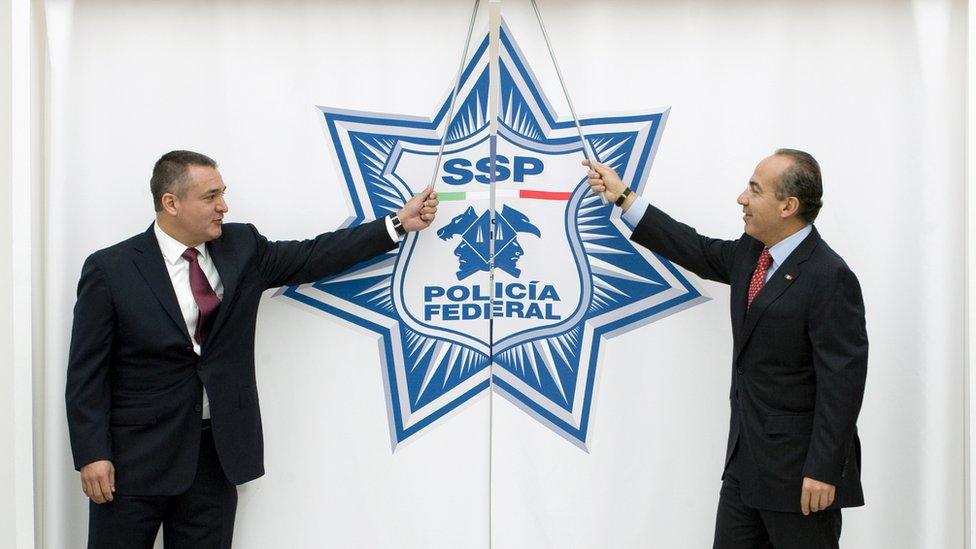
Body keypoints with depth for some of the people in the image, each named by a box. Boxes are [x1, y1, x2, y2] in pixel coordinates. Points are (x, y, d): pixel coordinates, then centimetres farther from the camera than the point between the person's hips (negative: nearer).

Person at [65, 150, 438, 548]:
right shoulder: (110, 269, -8)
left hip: (215, 455, 4)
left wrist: (399, 223, 5)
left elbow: (314, 257, 9)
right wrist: (92, 455, -13)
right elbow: (87, 372, -7)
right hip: (134, 457, -4)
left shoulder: (242, 248, 5)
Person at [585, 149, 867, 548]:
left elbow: (843, 380, -21)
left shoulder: (829, 277, -19)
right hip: (745, 457, 8)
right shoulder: (751, 253, 7)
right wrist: (622, 198, 24)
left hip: (799, 469, -8)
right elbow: (699, 252, 24)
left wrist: (824, 471, -22)